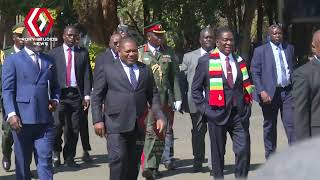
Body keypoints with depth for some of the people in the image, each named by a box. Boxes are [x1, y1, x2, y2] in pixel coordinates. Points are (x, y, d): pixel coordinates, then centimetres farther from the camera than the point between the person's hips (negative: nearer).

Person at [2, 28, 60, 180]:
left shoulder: (49, 61, 18)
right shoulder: (12, 60, 4)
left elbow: (55, 86, 25)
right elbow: (7, 90, -3)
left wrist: (55, 100, 3)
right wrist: (11, 114, -16)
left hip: (45, 120, 3)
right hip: (22, 120, -3)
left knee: (45, 161, -3)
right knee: (22, 162, 7)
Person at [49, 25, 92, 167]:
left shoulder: (83, 53, 11)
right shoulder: (54, 53, 8)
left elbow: (87, 76, 7)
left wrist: (86, 95, -2)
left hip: (76, 95, 2)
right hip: (60, 94, -1)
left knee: (74, 129, 3)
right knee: (57, 125, -13)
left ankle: (69, 158, 14)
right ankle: (56, 151, 12)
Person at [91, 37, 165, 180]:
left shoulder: (145, 70, 14)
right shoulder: (106, 69, 3)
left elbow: (153, 95, 16)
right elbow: (97, 97, 2)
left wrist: (159, 117, 4)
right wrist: (97, 120, -7)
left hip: (138, 125, 4)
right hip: (116, 125, -4)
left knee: (133, 162, 7)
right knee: (118, 159, -14)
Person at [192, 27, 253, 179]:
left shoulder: (239, 61, 11)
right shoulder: (206, 61, 0)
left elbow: (246, 85, 19)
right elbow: (196, 89, 2)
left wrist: (247, 106, 8)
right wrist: (205, 109, -6)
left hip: (239, 114, 3)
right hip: (217, 113, -3)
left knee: (244, 150, -3)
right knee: (218, 153, 7)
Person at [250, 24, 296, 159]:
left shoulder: (289, 48, 11)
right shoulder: (260, 51, -1)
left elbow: (293, 69, 15)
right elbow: (255, 73, -4)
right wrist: (261, 91, -14)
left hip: (288, 92, 2)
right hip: (270, 93, -2)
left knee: (291, 124, -7)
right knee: (269, 127, 9)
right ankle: (270, 157, 21)